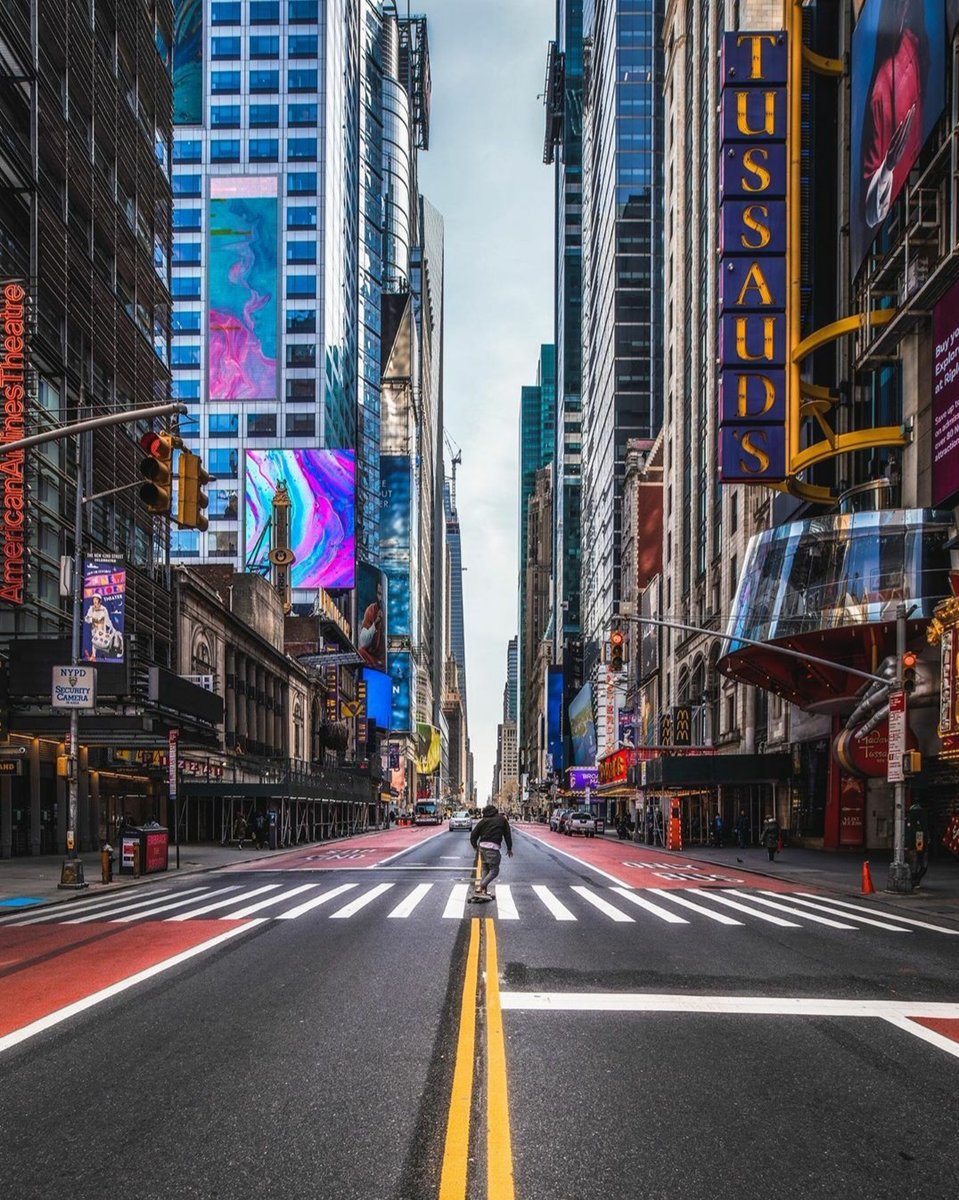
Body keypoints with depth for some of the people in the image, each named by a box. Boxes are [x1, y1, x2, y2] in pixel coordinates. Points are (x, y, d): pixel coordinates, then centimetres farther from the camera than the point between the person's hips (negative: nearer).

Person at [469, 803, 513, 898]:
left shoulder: (483, 821, 10)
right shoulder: (502, 819, 8)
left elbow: (473, 834, 7)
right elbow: (507, 834, 9)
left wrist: (475, 846, 25)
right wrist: (509, 848, 18)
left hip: (482, 846, 4)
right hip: (493, 847, -4)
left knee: (485, 868, 19)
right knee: (494, 870, 0)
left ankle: (484, 889, 16)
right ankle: (481, 887, -17)